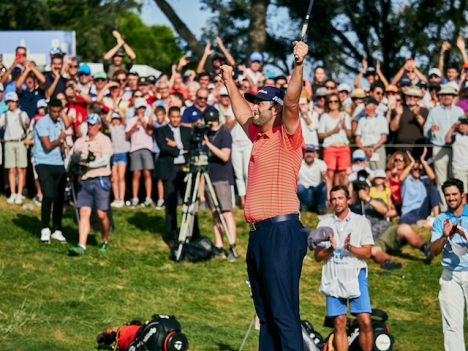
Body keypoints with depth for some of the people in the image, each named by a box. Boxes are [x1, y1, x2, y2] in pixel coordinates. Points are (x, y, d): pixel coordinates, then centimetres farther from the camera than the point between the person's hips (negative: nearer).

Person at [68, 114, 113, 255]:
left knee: (101, 214, -2)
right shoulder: (80, 142, 16)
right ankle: (81, 246, -13)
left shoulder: (104, 140, 0)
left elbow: (105, 160, -11)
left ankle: (105, 241, 20)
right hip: (83, 181, 4)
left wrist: (88, 165, -19)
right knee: (84, 213, -5)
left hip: (100, 181, -4)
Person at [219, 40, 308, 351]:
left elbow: (291, 100, -21)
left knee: (283, 311, -13)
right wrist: (229, 80, 42)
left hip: (282, 230, -9)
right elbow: (241, 109, 35)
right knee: (265, 312, 11)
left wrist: (299, 65, -31)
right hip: (258, 232, 9)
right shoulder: (259, 136, 18)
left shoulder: (287, 135, -4)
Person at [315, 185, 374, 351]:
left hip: (355, 276, -1)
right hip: (333, 278, 1)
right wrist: (330, 249, -13)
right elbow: (317, 256, 7)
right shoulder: (324, 224, 9)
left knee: (365, 321, -12)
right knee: (339, 323, 1)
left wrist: (349, 247, -19)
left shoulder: (361, 222, 4)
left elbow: (367, 253, -2)